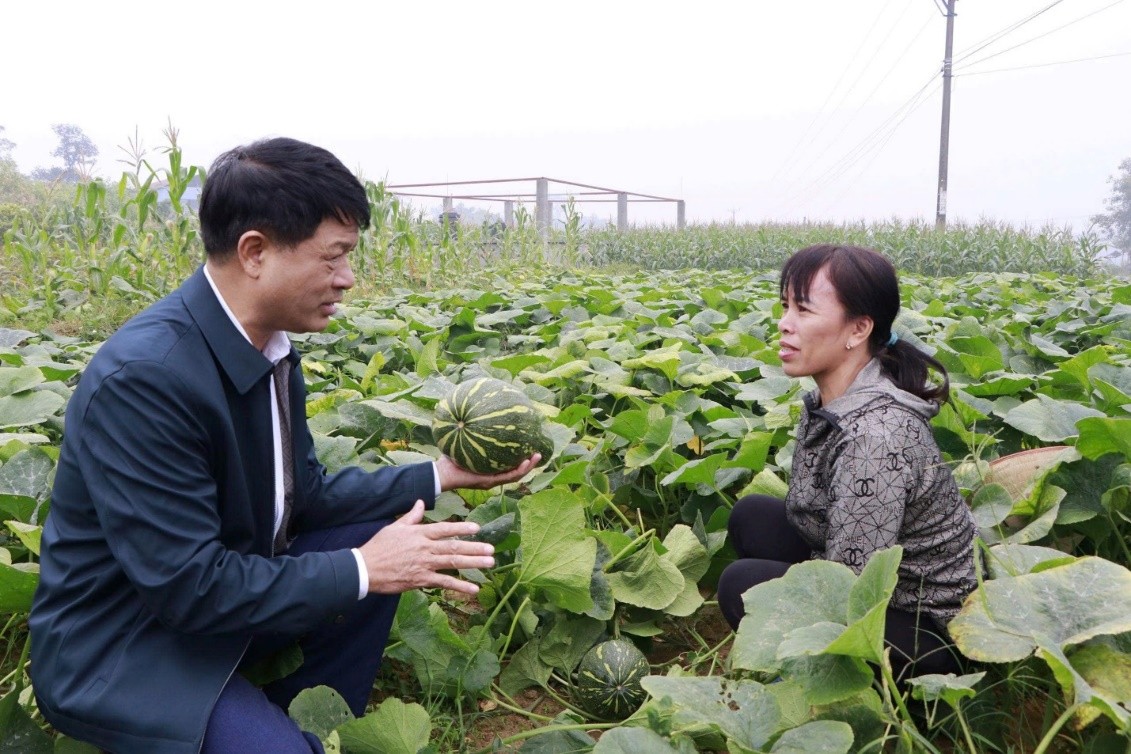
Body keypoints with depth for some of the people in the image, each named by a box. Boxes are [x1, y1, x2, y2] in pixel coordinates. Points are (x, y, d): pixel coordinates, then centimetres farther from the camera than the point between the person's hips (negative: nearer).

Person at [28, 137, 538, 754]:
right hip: (119, 650, -8)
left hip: (221, 583, 8)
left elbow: (303, 494, 4)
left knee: (384, 539, 4)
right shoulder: (141, 377, -29)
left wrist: (440, 475, -1)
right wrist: (359, 570, -22)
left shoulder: (270, 343, -5)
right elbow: (187, 586, -27)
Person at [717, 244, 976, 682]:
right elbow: (804, 513, 6)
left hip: (926, 627, -8)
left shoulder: (875, 434, -30)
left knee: (743, 585, -19)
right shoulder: (827, 403, -3)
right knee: (752, 516, 2)